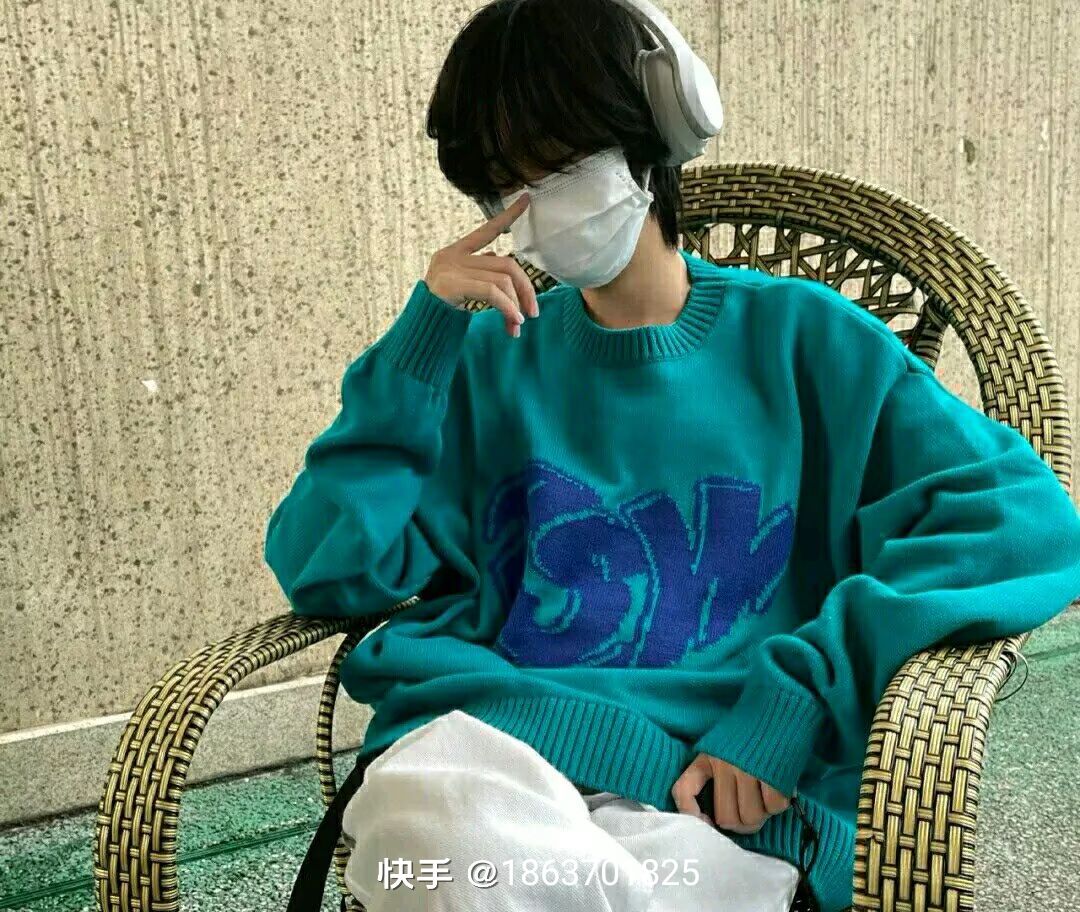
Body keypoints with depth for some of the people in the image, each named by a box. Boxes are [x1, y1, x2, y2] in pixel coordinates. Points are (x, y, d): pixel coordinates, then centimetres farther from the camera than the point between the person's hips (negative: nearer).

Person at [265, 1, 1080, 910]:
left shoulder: (803, 338, 8)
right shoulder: (492, 356, 14)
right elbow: (325, 570, 6)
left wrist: (798, 692, -12)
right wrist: (423, 334, -1)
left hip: (717, 787, -1)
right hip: (484, 740, 2)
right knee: (427, 836, -34)